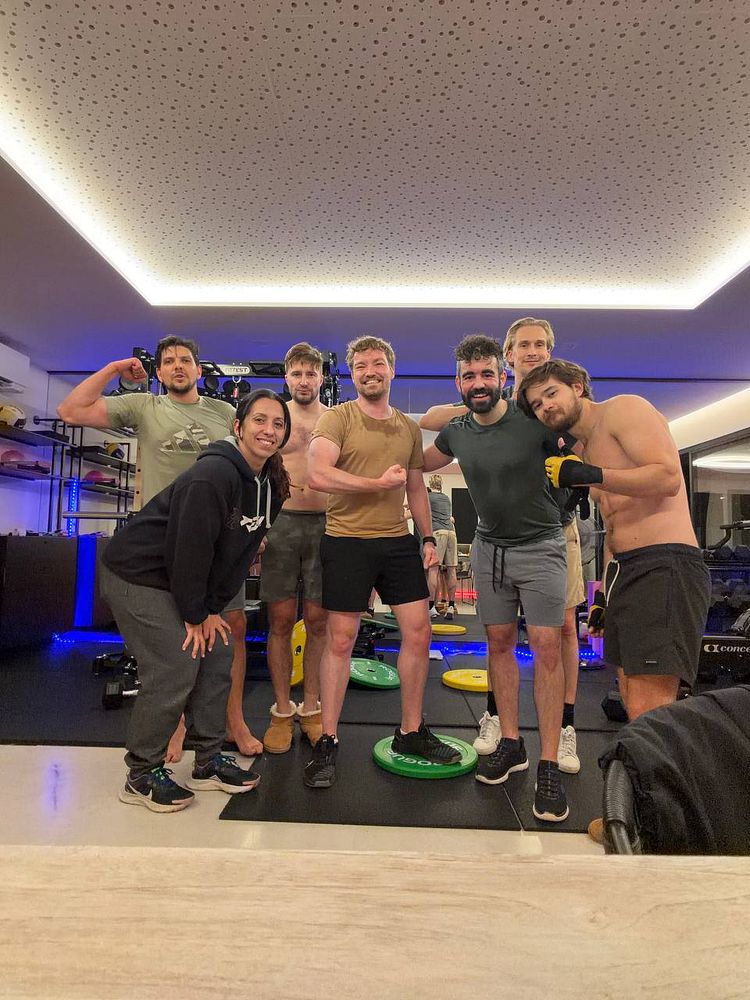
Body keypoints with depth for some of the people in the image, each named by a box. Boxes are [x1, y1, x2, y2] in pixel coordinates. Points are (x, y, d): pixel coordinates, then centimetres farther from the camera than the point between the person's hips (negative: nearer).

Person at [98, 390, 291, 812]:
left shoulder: (271, 484, 0)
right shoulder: (213, 475, -26)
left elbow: (241, 553, 3)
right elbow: (189, 548, -25)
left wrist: (214, 609, -1)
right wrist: (194, 615, -16)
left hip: (182, 579, 9)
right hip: (137, 575, -8)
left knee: (219, 654, 7)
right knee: (175, 670, -9)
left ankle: (209, 762, 23)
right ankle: (142, 775, 13)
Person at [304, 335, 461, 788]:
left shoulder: (409, 427, 14)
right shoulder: (337, 419, -4)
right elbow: (319, 475, -20)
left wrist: (429, 538, 11)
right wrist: (378, 482, -16)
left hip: (399, 541, 5)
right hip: (347, 541, -5)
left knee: (419, 633, 6)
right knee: (340, 640, 1)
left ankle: (411, 733, 25)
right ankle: (328, 742, 17)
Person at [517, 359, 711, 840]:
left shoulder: (624, 408, -3)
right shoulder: (585, 451, 22)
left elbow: (668, 477, -17)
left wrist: (590, 476, -22)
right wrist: (604, 594, 22)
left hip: (666, 567, -9)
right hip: (624, 570, 9)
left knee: (649, 710, -14)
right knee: (634, 702, 11)